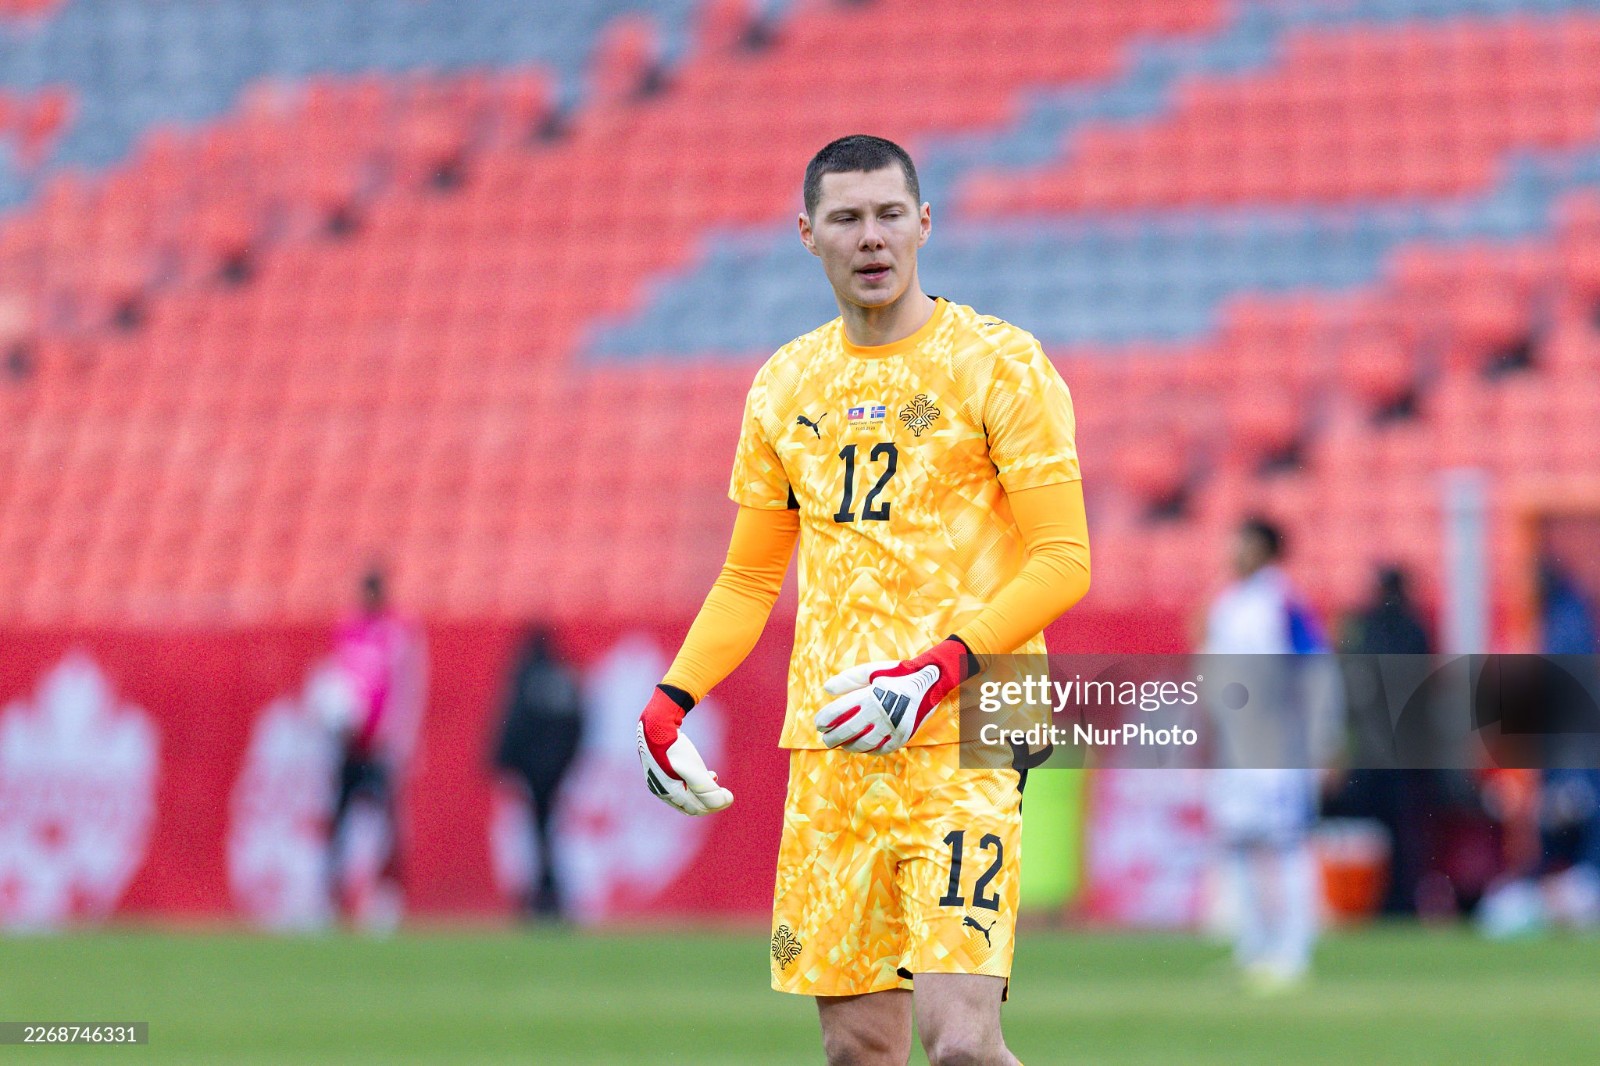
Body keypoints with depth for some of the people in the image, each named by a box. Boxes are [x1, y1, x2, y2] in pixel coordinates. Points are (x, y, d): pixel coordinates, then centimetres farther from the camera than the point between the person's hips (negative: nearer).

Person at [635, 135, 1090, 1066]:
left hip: (963, 744, -5)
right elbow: (748, 580, 23)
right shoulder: (787, 385, 14)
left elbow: (1062, 561, -7)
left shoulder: (997, 363, -2)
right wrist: (668, 701, 8)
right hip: (829, 749, 5)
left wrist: (937, 672, -20)